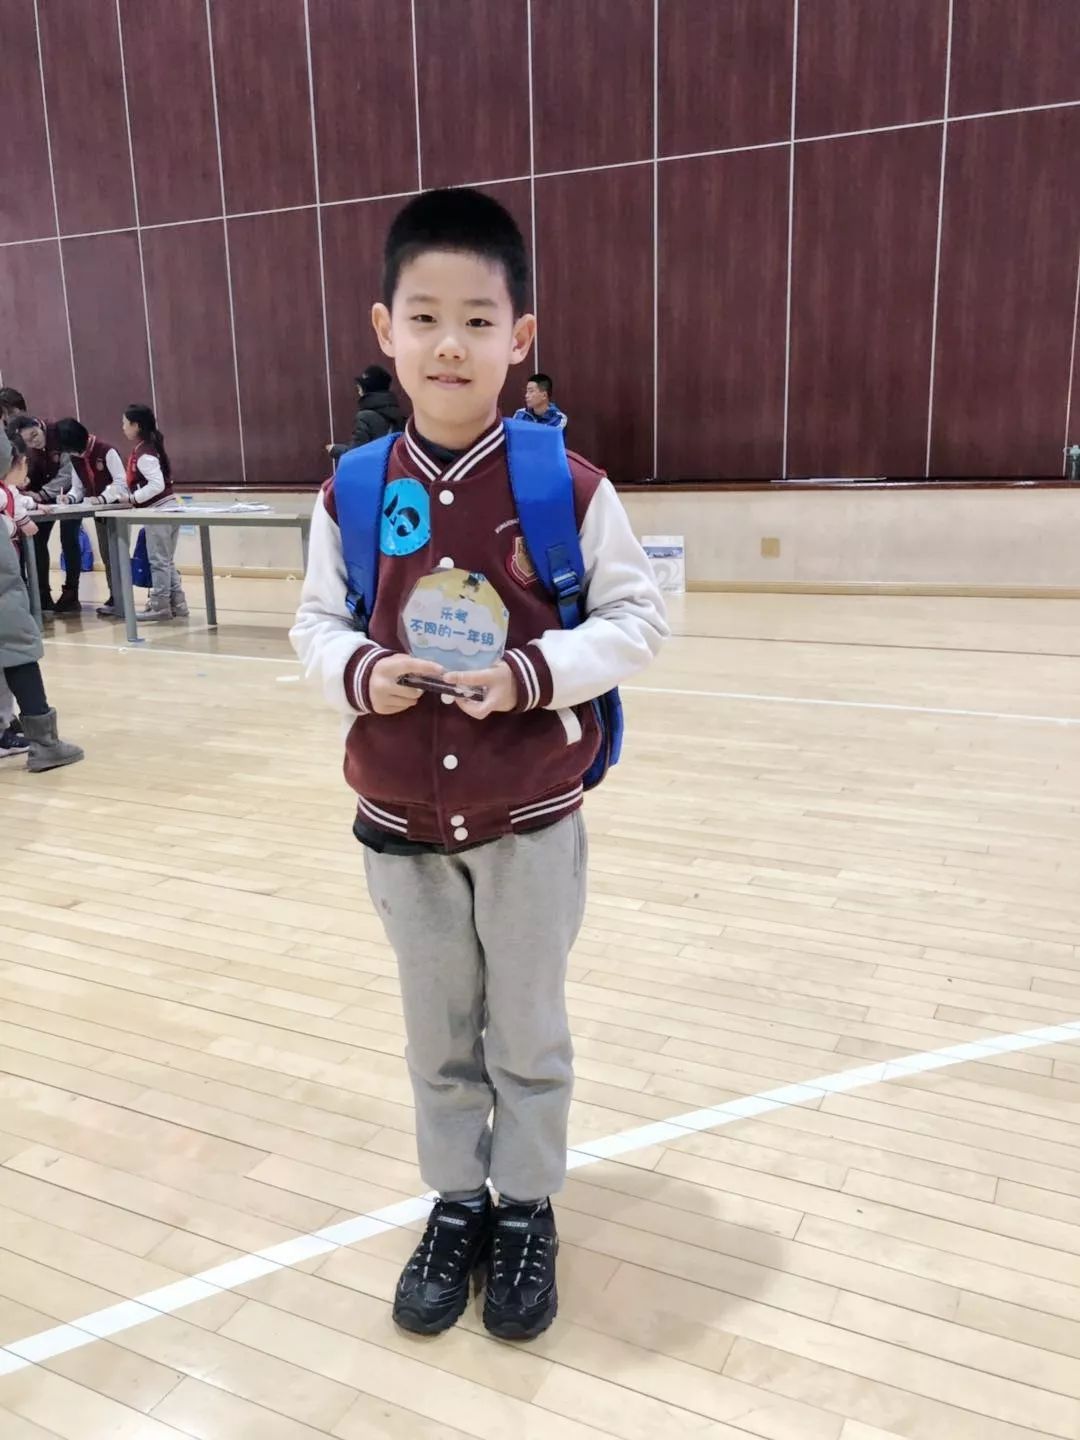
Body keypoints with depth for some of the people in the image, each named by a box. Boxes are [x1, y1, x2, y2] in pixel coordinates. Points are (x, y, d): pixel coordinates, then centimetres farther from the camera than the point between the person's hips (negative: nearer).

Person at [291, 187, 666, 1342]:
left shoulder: (568, 487, -13)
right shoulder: (354, 492, -5)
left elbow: (638, 616, -7)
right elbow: (315, 620, 4)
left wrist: (537, 673, -23)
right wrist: (355, 671, -17)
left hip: (530, 823, -2)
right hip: (399, 825, 3)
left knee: (528, 1037, 16)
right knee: (438, 1041, 20)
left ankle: (527, 1210, 40)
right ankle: (456, 1203, 43)